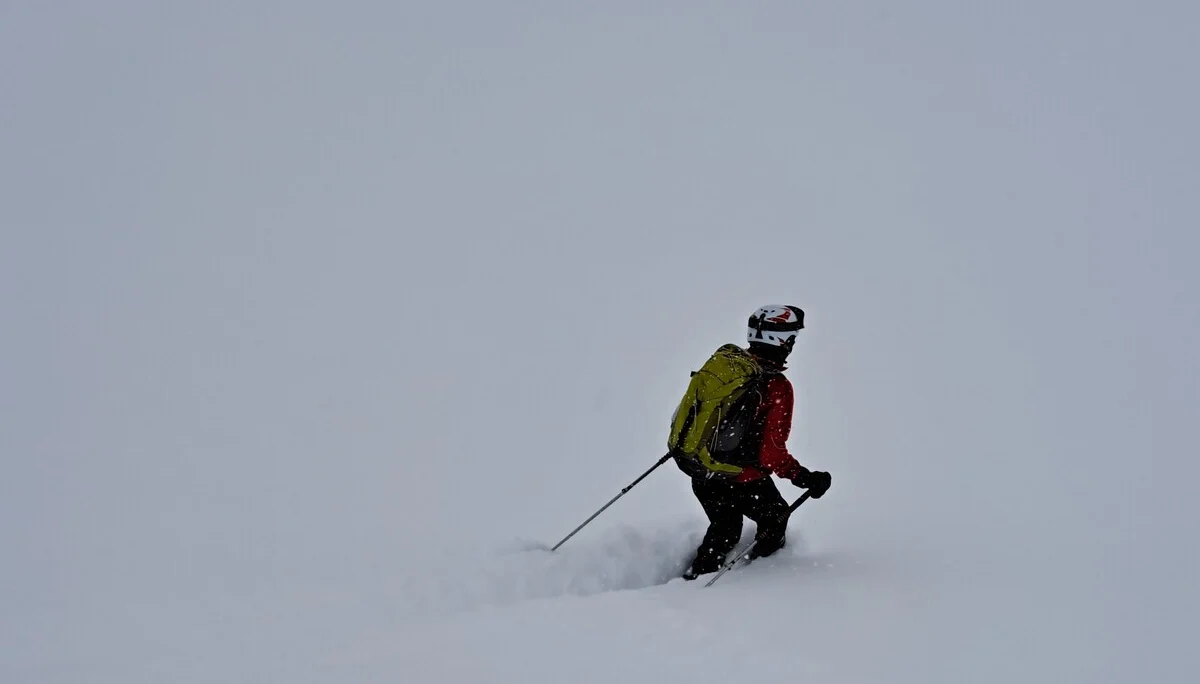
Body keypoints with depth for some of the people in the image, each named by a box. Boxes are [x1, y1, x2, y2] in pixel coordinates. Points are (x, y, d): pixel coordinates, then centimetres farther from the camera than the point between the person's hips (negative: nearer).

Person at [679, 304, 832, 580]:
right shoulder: (777, 388, -23)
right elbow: (772, 454, -24)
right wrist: (805, 478, -12)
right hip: (739, 480, -5)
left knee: (725, 526, 28)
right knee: (775, 516, 25)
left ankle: (695, 575, 30)